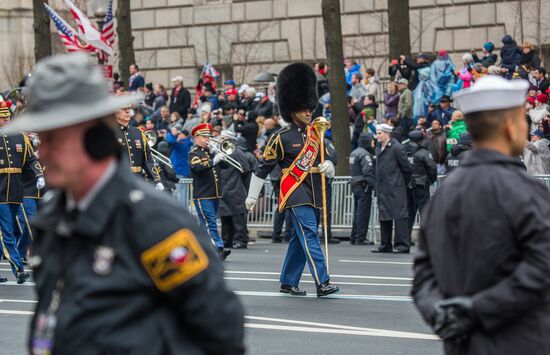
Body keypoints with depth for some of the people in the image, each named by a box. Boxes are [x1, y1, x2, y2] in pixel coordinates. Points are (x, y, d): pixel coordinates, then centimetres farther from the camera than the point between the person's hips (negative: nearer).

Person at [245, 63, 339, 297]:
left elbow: (326, 159, 18)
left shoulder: (314, 134, 12)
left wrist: (327, 167, -8)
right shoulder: (282, 138, -7)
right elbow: (263, 167, -2)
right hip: (295, 194, -7)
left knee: (300, 239, 11)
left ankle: (288, 282, 22)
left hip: (312, 194, 7)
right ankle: (322, 283, -21)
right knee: (310, 235, -15)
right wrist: (252, 196, 0)